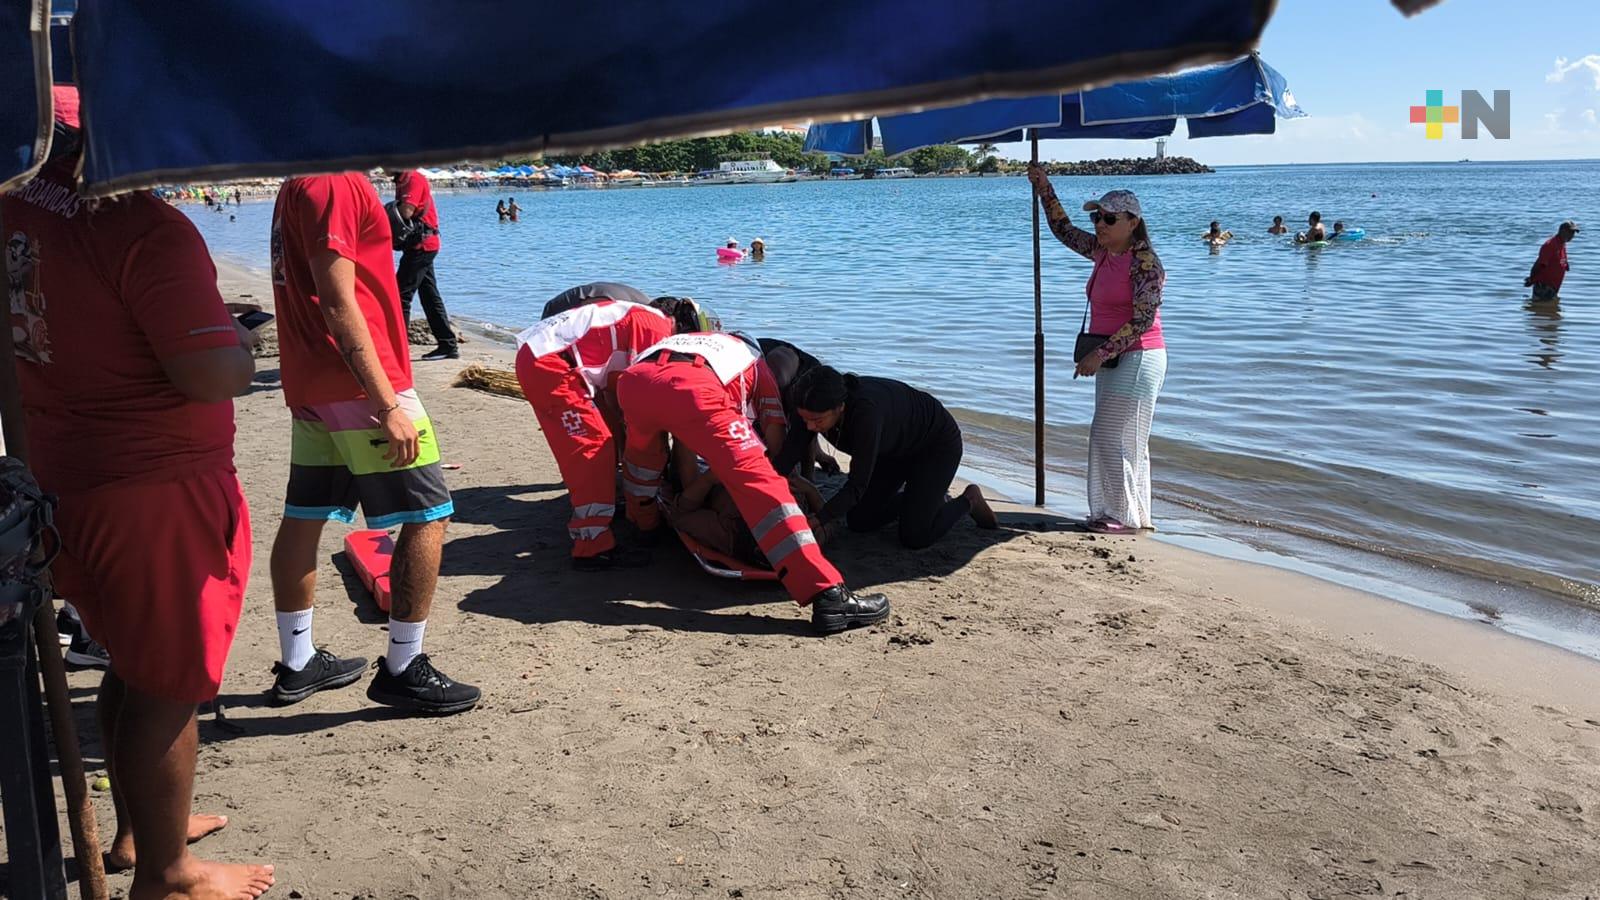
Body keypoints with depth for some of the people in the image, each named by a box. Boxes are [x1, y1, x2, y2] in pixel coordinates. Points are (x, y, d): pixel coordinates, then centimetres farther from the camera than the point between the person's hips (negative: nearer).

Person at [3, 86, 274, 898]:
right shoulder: (145, 227, -22)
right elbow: (216, 376, -26)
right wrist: (235, 341, -5)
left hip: (68, 480, 9)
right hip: (159, 492, -8)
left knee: (130, 666, 24)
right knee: (167, 686, 6)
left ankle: (140, 828, 42)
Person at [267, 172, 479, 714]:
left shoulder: (299, 186, 16)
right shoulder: (331, 184, -15)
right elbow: (339, 305, -21)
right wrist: (388, 406, -21)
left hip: (311, 386, 10)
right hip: (359, 388, -10)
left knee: (304, 518, 13)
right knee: (428, 514, -3)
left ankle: (297, 666, 23)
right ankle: (402, 670, 4)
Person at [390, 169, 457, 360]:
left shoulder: (414, 179, -13)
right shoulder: (402, 180, 17)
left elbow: (406, 212, -24)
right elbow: (402, 211, 15)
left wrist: (393, 207, -5)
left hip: (420, 245, -10)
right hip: (424, 245, 10)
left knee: (401, 294, -9)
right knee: (430, 296, 12)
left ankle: (398, 346, -8)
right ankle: (448, 345, 15)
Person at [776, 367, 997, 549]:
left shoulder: (865, 410, -43)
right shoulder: (813, 406, -25)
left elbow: (858, 485, -42)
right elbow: (788, 456, -22)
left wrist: (815, 521, -49)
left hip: (938, 443, -7)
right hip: (897, 449, 7)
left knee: (914, 537, -15)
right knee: (858, 521, 5)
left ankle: (969, 500, 12)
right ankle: (927, 496, 25)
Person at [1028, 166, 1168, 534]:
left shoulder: (1144, 262, -17)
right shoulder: (1103, 252, 9)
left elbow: (1143, 321, -22)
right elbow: (1065, 231, 24)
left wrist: (1099, 353, -24)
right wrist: (1044, 188, 17)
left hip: (1138, 359, -9)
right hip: (1112, 359, 9)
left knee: (1112, 438, -6)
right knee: (1119, 441, 12)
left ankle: (1128, 516, 3)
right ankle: (1117, 513, 19)